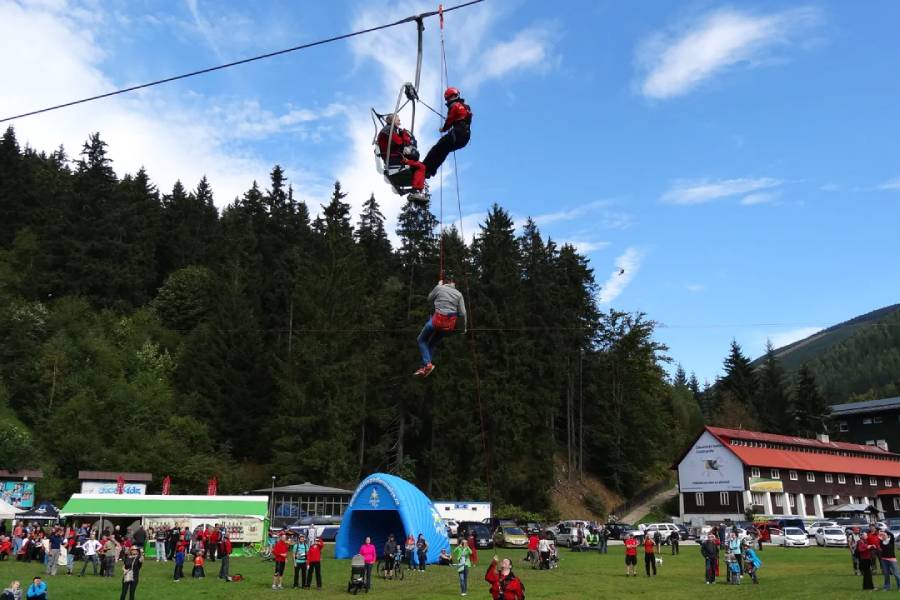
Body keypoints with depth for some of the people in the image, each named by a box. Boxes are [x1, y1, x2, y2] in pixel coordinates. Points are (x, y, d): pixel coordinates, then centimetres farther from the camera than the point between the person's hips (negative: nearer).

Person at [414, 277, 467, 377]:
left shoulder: (439, 288, -1)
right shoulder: (459, 294, 7)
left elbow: (429, 300, 16)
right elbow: (462, 313, 3)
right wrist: (464, 327, 16)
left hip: (438, 320, -4)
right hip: (451, 324, 4)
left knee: (421, 340, 16)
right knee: (433, 343, 24)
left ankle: (427, 364, -3)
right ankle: (426, 368, 18)